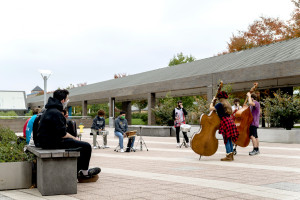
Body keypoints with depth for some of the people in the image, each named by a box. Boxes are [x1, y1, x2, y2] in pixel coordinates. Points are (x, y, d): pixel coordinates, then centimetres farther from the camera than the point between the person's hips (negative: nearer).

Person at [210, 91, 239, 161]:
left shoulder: (220, 104, -7)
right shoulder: (227, 104, 19)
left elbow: (211, 108, -15)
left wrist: (212, 101, -2)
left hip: (225, 122, -8)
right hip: (230, 121, 8)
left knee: (226, 139, -7)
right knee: (229, 139, 11)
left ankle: (228, 156, -8)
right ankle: (231, 155, 13)